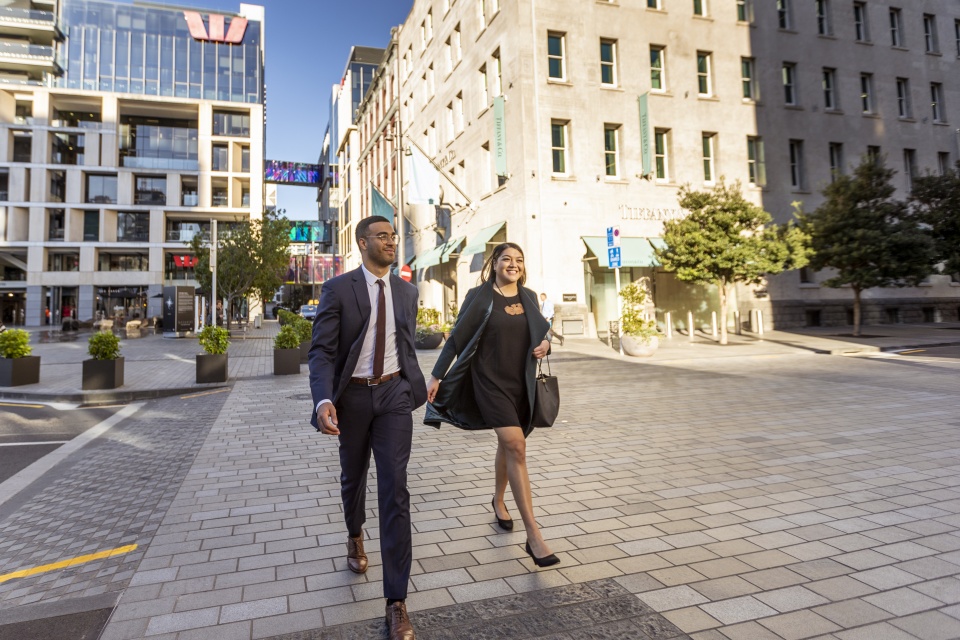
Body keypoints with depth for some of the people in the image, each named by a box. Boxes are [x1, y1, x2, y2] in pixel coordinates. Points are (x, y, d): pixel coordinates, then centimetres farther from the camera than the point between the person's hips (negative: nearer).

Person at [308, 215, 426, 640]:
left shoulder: (406, 291, 4)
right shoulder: (337, 289, -8)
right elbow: (322, 350, -14)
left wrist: (417, 384, 20)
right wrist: (323, 401, -28)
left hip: (393, 394, 1)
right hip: (352, 395, -1)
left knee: (394, 488, -7)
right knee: (353, 477, 19)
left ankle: (396, 601, -1)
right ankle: (355, 536, 53)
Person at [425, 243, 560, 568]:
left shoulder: (529, 297, 8)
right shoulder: (479, 296, -6)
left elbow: (540, 333, 19)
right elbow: (457, 337, -5)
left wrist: (545, 344, -4)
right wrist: (436, 376, -6)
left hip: (521, 383, 5)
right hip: (490, 381, -5)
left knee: (508, 445, 18)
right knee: (516, 447, -16)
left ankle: (499, 500, 45)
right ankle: (533, 536, -15)